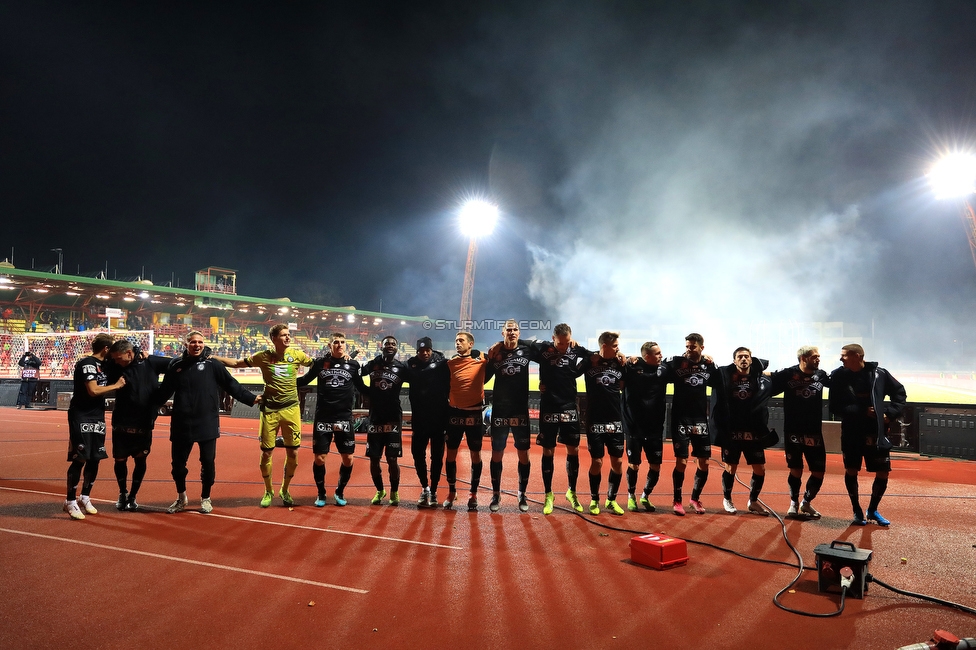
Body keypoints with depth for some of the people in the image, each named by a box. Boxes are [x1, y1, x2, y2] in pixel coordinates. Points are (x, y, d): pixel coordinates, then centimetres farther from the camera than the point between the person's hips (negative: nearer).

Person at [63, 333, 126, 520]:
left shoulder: (102, 364, 12)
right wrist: (117, 385, -10)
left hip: (97, 417, 8)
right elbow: (93, 390, -23)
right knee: (79, 459, -6)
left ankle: (85, 498, 23)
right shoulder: (86, 363, -14)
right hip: (81, 417, -8)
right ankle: (70, 501, 5)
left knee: (94, 459, 11)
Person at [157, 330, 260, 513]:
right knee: (178, 462, 10)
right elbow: (164, 392, 13)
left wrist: (251, 398, -5)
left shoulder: (212, 364, -1)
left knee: (208, 462, 4)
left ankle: (205, 498, 25)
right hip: (181, 424, 2)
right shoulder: (176, 365, 5)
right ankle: (181, 497, 34)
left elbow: (231, 385, -1)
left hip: (207, 424, -2)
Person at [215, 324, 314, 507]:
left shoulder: (296, 354, -1)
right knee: (267, 452, 5)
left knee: (293, 453, 4)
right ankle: (268, 491, 27)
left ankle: (285, 490, 27)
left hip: (291, 409, 1)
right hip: (270, 410, -1)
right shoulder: (263, 357, -3)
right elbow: (236, 363, 6)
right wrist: (212, 357, -1)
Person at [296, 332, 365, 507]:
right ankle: (321, 494, 24)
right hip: (323, 418, -1)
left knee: (348, 459, 3)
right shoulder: (320, 362, 0)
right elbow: (305, 380, 12)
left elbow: (361, 388, 11)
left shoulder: (353, 365, 2)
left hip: (344, 418, 1)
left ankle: (339, 492, 26)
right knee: (319, 458, 2)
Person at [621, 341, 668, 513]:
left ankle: (645, 496, 29)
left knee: (656, 466, 6)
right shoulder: (631, 368, -10)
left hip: (655, 428, 3)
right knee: (634, 465, 5)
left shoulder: (663, 370, 1)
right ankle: (631, 496, 28)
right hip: (634, 428, -3)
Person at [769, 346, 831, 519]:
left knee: (819, 472, 5)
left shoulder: (821, 375, 0)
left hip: (814, 433, 3)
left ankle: (806, 503, 27)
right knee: (796, 470, 6)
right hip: (793, 432, -3)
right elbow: (768, 375, 4)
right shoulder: (788, 374, -8)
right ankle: (794, 503, 27)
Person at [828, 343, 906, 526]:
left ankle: (873, 510, 26)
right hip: (851, 432, 0)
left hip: (876, 432, 1)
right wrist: (861, 411, -18)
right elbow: (834, 406, -9)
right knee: (851, 471, 3)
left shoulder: (879, 373, -6)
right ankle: (857, 511, 21)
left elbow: (900, 393, 8)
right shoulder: (838, 376, -7)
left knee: (883, 472, 4)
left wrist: (891, 414, -4)